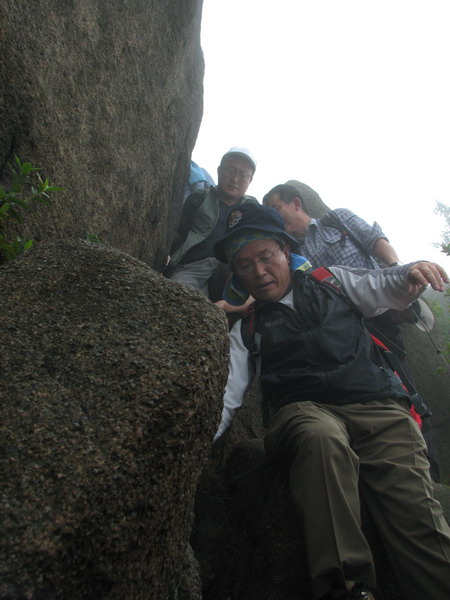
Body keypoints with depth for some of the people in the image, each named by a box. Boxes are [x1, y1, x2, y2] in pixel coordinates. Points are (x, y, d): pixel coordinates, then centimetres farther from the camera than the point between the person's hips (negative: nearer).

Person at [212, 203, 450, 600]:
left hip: (380, 406, 2)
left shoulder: (330, 281, 21)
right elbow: (226, 395, 7)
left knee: (417, 514, -19)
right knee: (322, 436, -35)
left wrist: (414, 271, -9)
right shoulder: (245, 328, 16)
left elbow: (385, 288, 15)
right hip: (303, 411, -1)